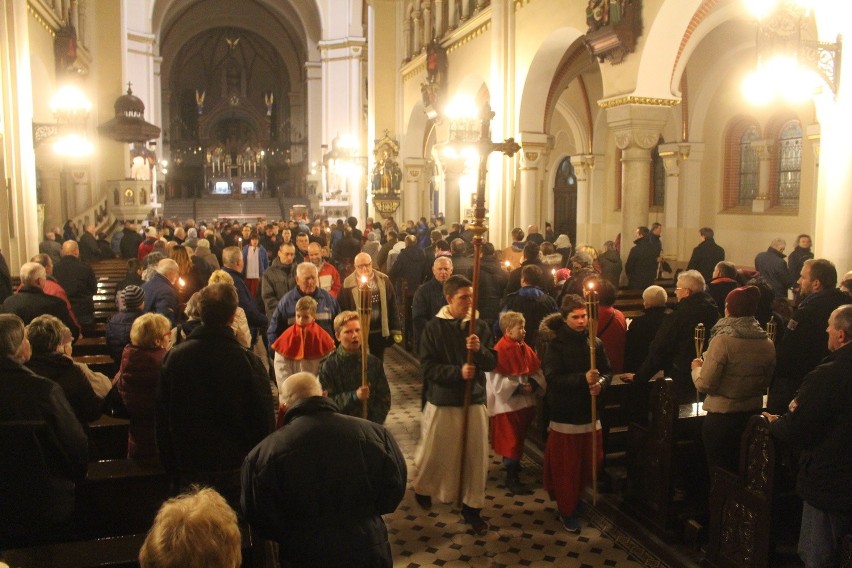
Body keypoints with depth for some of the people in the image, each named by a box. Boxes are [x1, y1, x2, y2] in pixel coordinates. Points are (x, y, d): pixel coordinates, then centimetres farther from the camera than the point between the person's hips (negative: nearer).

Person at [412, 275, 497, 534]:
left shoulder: (479, 326, 1)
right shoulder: (434, 328, -8)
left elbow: (492, 362, 0)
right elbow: (428, 367, -11)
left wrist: (479, 350, -20)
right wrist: (458, 372, -22)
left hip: (474, 400, 3)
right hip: (442, 401, -2)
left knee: (476, 456, 6)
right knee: (434, 453, 11)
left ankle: (472, 507, 23)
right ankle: (422, 487, 41)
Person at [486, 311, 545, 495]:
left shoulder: (525, 349, 4)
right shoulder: (500, 350, -19)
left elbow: (537, 372, 7)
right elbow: (496, 379, -22)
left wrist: (533, 384, -13)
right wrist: (518, 388, -23)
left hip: (525, 402, 8)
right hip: (507, 403, -7)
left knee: (520, 437, 21)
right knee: (511, 440, 0)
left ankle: (511, 463, 43)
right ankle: (511, 477, 11)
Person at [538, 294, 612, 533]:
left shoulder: (595, 342, 2)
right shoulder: (555, 343, -11)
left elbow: (607, 372, 6)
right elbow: (553, 379, -18)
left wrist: (600, 382, -17)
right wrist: (583, 379, -29)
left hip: (590, 414, 5)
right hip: (565, 415, -4)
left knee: (591, 462, 14)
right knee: (566, 467, 3)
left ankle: (575, 498, 39)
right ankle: (567, 511, 22)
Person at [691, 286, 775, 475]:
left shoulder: (722, 341, -19)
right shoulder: (767, 344, -1)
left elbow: (705, 384, -17)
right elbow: (765, 382, 13)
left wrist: (697, 367, 2)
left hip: (721, 418, -6)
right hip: (753, 415, 6)